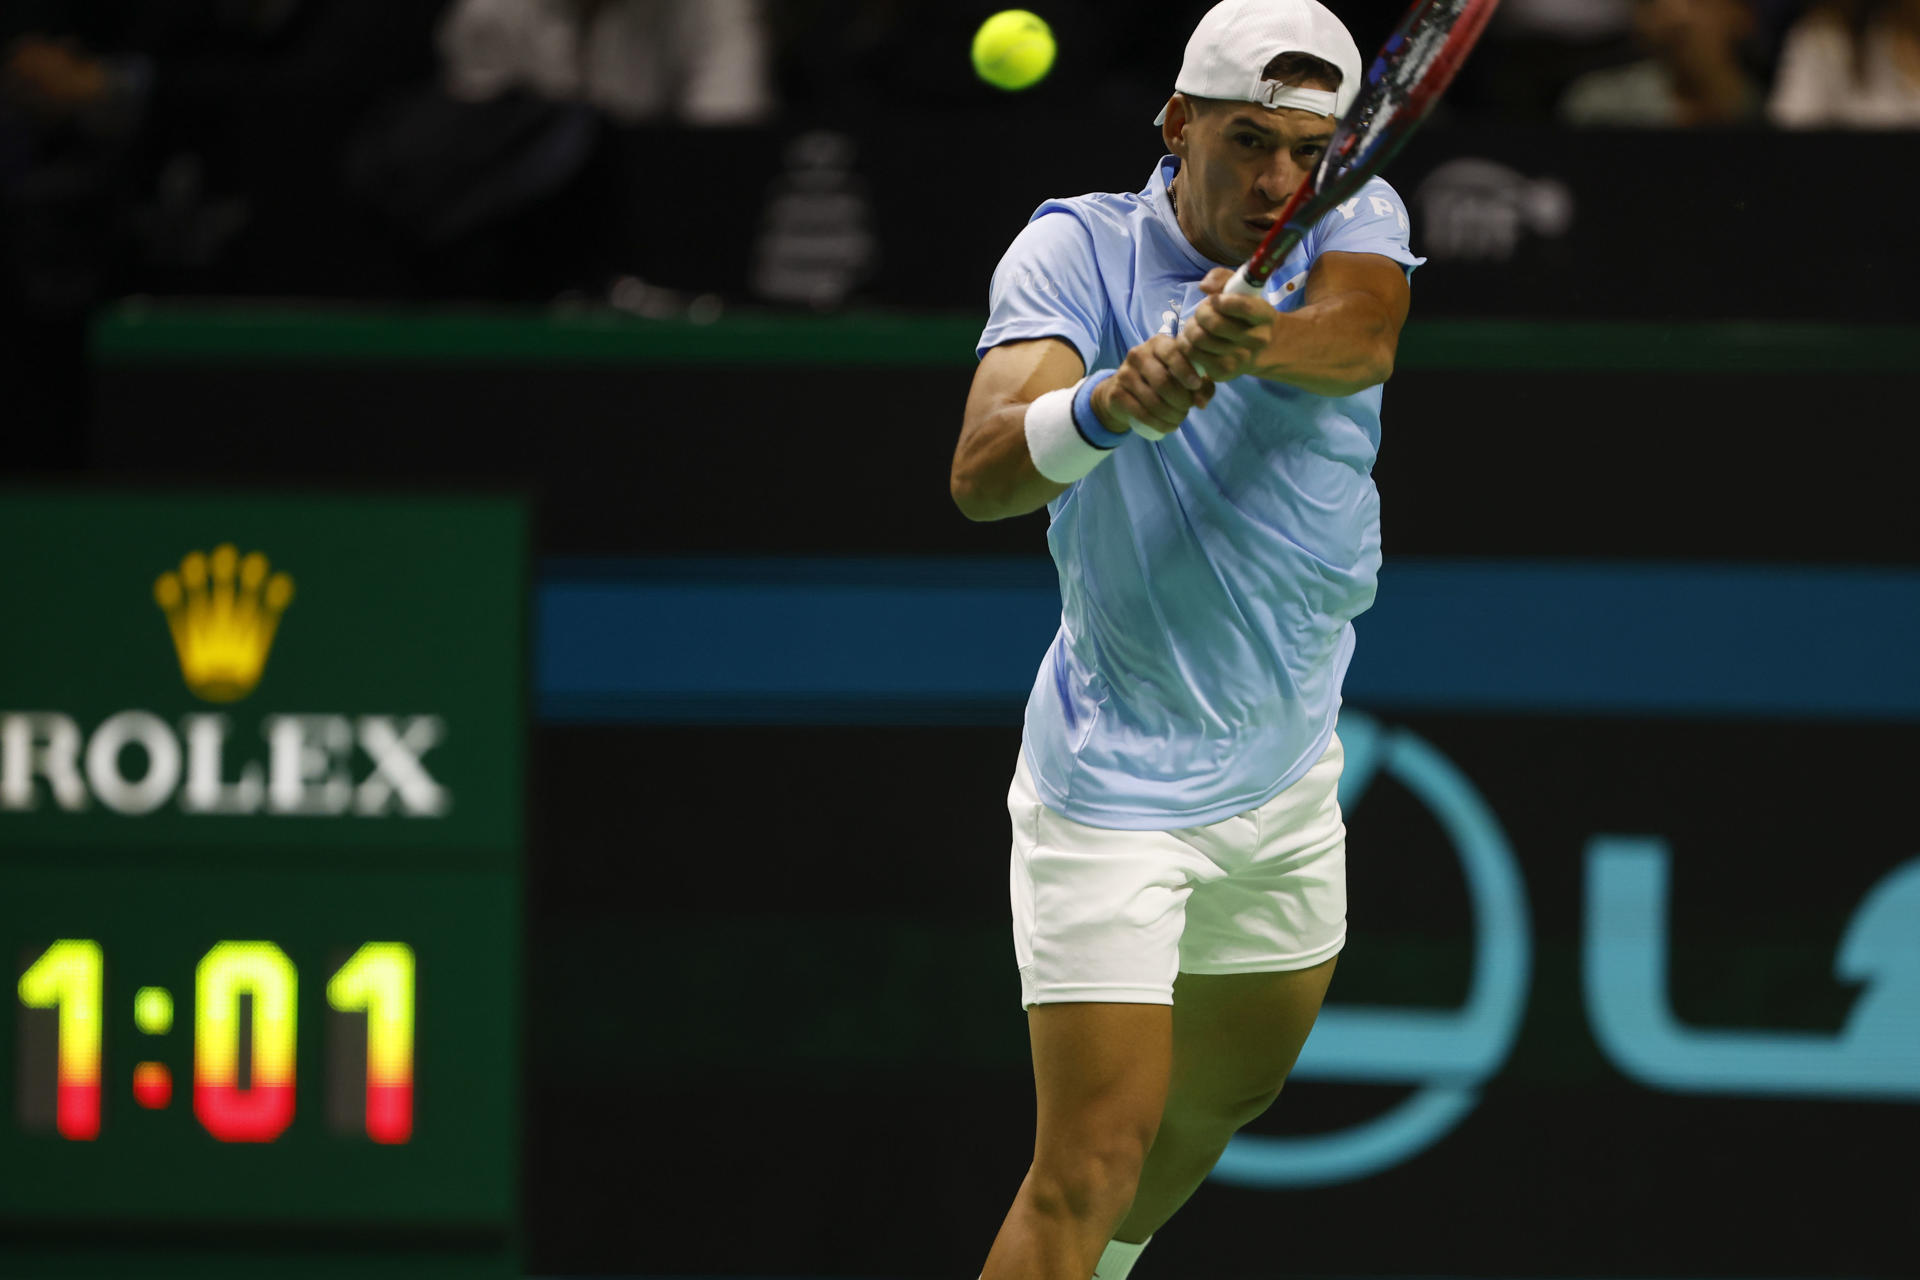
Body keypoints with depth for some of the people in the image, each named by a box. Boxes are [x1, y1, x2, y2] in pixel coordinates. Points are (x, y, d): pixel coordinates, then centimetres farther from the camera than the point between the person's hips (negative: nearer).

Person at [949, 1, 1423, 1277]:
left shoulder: (1354, 216, -6)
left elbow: (1361, 340, -30)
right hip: (1112, 784, -6)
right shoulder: (1076, 249, -16)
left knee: (1228, 1092, 26)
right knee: (1093, 1160, -16)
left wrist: (1266, 342, -53)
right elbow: (983, 475, -31)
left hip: (1288, 770, 6)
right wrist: (1110, 406, -53)